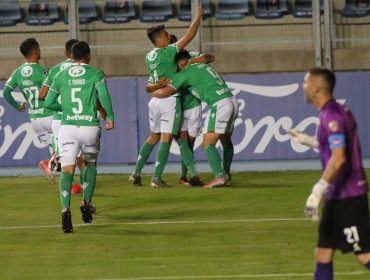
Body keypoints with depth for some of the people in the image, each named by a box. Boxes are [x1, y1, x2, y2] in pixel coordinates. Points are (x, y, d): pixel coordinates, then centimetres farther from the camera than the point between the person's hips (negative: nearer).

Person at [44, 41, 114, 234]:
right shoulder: (96, 74, 3)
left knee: (67, 170, -6)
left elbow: (48, 102, 9)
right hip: (90, 126, -1)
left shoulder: (62, 76, 11)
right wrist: (110, 116, -4)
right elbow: (103, 95, -15)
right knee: (90, 164, 25)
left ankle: (65, 209, -28)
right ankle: (86, 203, 15)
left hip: (67, 127, 1)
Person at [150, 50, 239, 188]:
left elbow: (165, 92, -4)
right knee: (226, 141, 25)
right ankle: (226, 173, 36)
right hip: (232, 102, 8)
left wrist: (152, 92, 19)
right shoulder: (204, 65, 23)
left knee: (208, 144, -9)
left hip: (219, 105, -8)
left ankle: (219, 176, -25)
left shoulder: (185, 74, 0)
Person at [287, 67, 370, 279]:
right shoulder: (338, 111, 13)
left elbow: (339, 158, -27)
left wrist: (318, 192, -28)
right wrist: (308, 140, 27)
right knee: (323, 254, 9)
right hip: (338, 196, 10)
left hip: (347, 196, -10)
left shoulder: (331, 116, -18)